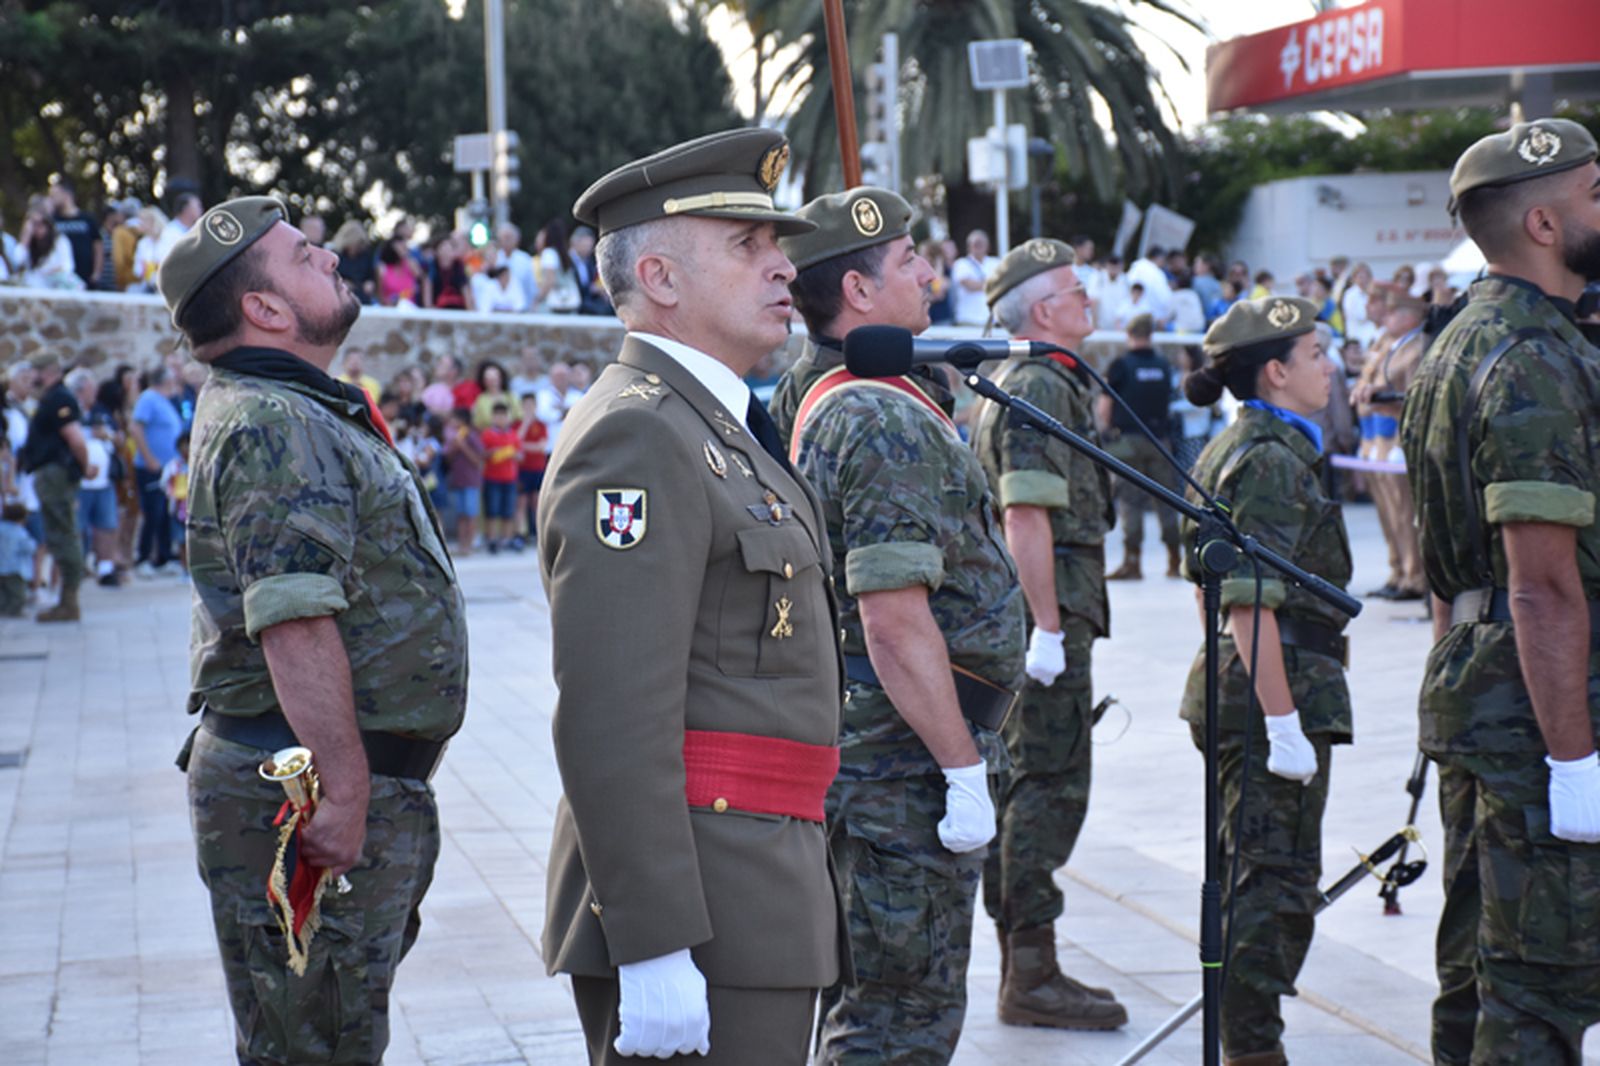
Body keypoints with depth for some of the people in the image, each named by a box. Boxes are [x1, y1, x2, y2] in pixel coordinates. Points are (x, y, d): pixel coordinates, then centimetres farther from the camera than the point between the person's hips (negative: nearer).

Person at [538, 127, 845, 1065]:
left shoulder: (718, 429, 19)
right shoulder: (636, 438, -14)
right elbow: (613, 717, -22)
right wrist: (655, 951, -26)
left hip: (762, 903, 10)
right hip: (696, 914, -10)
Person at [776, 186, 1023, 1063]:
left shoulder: (828, 405, 14)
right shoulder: (889, 420, -19)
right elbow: (897, 623, -25)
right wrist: (965, 771, -21)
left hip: (860, 754, 10)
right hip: (906, 765, -10)